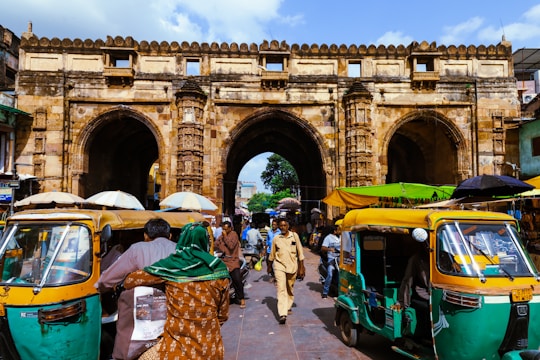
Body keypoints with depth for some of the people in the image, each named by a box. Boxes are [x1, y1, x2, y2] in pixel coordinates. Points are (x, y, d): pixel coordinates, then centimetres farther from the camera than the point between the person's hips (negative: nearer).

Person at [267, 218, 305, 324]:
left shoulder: (294, 236, 0)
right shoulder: (276, 238, 2)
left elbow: (300, 252, 3)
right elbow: (272, 254, 15)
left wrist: (301, 267, 1)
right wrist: (269, 266, 22)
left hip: (292, 266, 1)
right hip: (279, 266, -1)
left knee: (290, 289, 14)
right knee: (281, 289, -13)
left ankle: (288, 306, 37)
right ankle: (282, 314, -17)